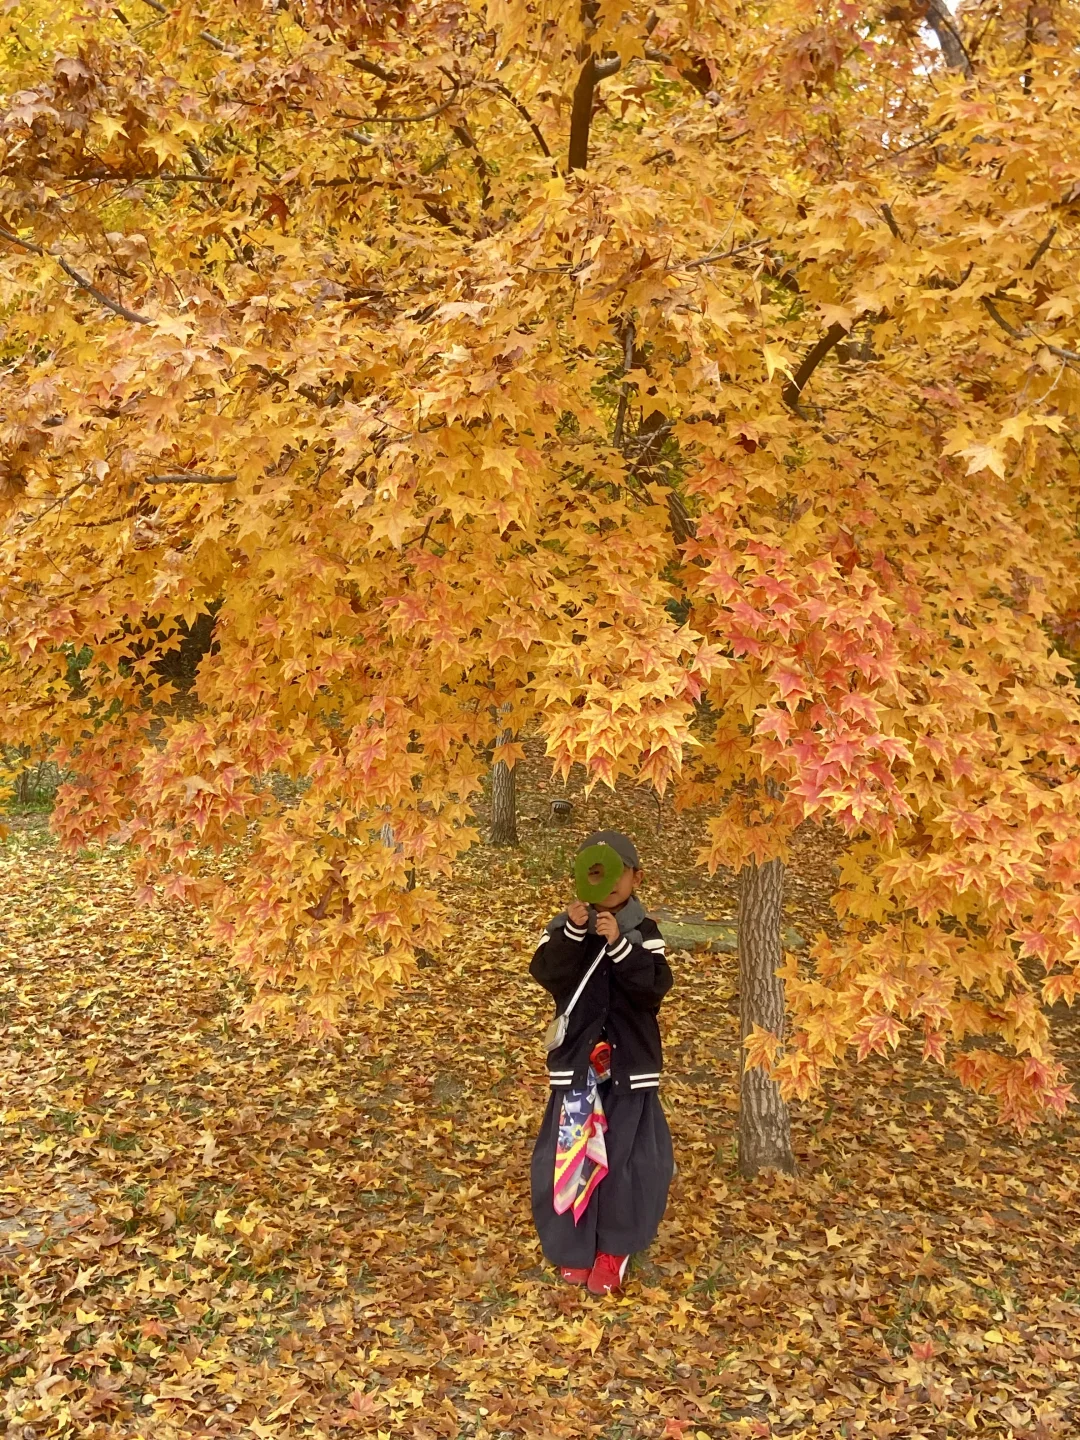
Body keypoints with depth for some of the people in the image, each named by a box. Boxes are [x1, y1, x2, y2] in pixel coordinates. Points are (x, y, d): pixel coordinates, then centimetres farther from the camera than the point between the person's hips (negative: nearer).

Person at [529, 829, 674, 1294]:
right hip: (576, 1061, 0)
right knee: (571, 1155, 6)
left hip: (630, 1064, 0)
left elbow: (654, 987, -17)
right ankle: (575, 1247, 27)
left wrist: (618, 943, -27)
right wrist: (573, 933, -30)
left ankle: (613, 1248, 25)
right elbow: (548, 974, -17)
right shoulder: (564, 927, -2)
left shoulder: (644, 932, -3)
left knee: (630, 1159, 4)